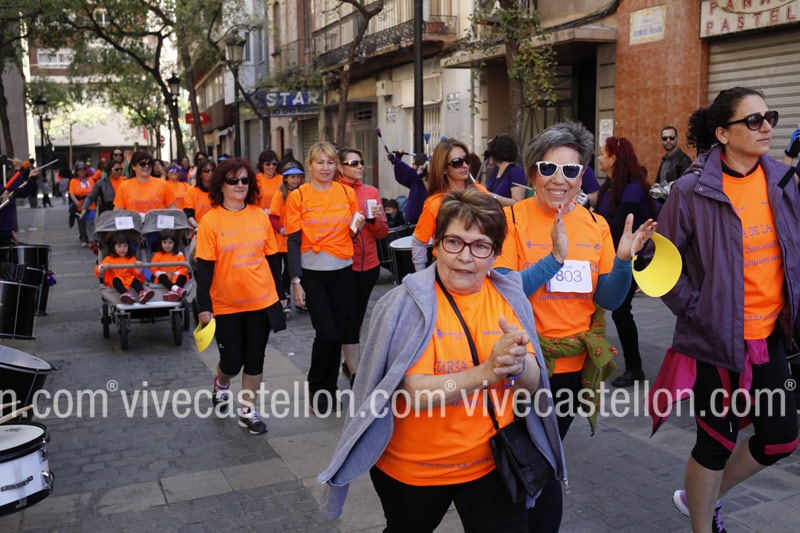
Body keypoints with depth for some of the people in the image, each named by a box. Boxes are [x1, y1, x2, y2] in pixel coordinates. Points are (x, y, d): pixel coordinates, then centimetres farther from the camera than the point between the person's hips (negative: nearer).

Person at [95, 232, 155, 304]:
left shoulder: (131, 259, 18)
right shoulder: (109, 259, 16)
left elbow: (137, 274, 9)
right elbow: (98, 271, 7)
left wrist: (139, 268, -14)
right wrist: (103, 268, -17)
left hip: (129, 279, 1)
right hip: (115, 279, -1)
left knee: (135, 280, -30)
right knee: (116, 279, -34)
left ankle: (142, 293, -61)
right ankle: (124, 293, -64)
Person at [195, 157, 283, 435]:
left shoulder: (260, 215, 1)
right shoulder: (211, 220, -9)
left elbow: (272, 256, 7)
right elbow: (204, 267, -9)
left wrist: (280, 295, 8)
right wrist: (204, 307, -11)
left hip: (260, 301, 3)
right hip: (225, 305, -3)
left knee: (255, 358, 8)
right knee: (232, 361, 5)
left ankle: (248, 411, 24)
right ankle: (221, 383, 40)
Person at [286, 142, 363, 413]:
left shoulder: (347, 193, 5)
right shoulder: (298, 197, -3)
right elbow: (293, 241, -4)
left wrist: (358, 226, -9)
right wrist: (295, 282, -8)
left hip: (342, 271, 3)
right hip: (312, 274, -3)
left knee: (343, 330, 4)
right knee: (327, 332, -8)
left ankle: (328, 387, 23)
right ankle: (319, 388, 15)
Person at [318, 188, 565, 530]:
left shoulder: (509, 295, -5)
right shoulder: (409, 303, -17)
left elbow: (533, 383, -8)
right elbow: (415, 393, -25)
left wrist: (517, 365, -31)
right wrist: (487, 372, -38)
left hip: (492, 461, 2)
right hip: (412, 468, -2)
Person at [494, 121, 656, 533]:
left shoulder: (596, 226, 1)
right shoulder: (512, 219, -11)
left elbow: (609, 300, 1)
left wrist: (623, 259, -17)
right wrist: (554, 258, -28)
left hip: (575, 361, 4)